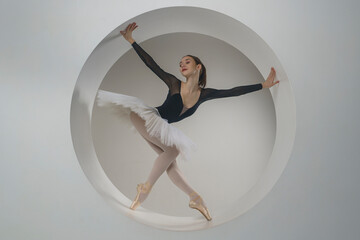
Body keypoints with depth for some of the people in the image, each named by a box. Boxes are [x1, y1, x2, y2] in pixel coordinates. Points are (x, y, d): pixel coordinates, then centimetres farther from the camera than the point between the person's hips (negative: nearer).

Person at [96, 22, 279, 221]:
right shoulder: (175, 84, -9)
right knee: (172, 149, -19)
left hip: (159, 128, 4)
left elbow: (234, 92, 0)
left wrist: (263, 85, 0)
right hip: (143, 116, -4)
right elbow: (151, 64, -10)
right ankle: (146, 187, -8)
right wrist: (131, 41, -13)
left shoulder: (204, 94, 0)